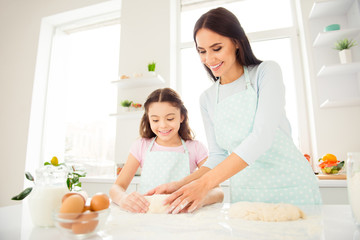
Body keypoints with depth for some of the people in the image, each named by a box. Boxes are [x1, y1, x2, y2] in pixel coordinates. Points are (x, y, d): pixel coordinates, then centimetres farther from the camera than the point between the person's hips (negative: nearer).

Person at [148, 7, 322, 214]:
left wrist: (205, 183, -28)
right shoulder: (207, 98, 4)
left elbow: (262, 136, -21)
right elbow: (218, 157, 4)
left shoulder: (266, 72, -7)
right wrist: (181, 185, -10)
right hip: (245, 193, 3)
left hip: (290, 186, -2)